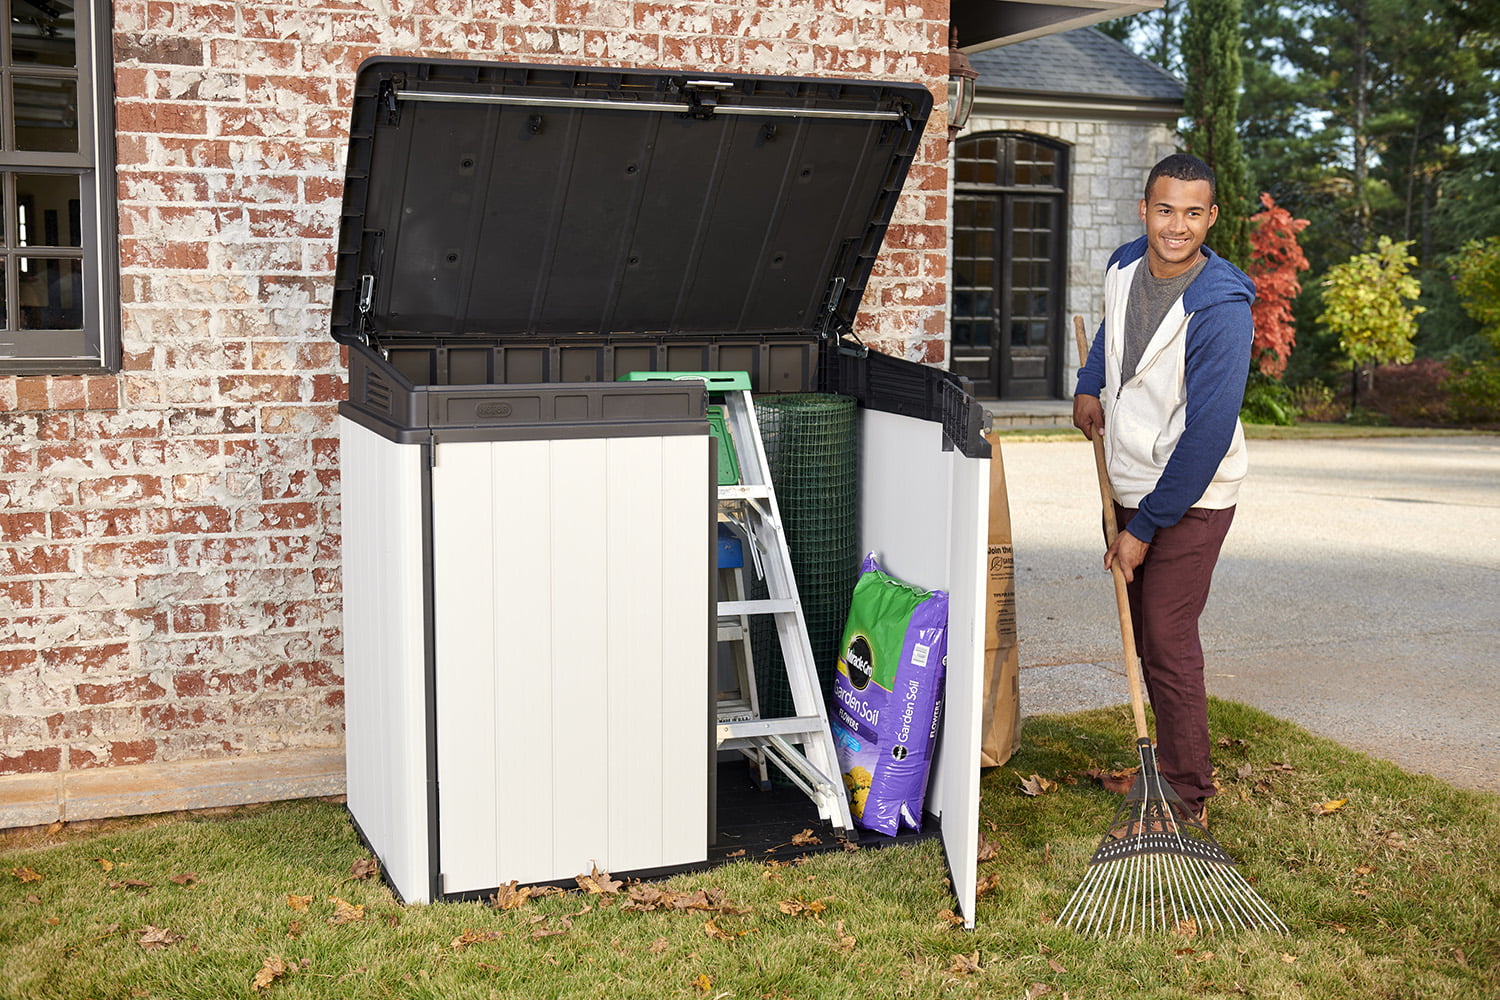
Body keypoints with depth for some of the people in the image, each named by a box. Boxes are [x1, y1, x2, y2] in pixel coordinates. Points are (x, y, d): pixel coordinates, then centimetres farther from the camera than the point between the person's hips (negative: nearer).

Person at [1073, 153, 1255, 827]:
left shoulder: (1221, 309, -24)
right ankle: (1168, 761, 29)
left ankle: (1189, 798, 7)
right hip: (1127, 486, 7)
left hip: (1188, 499, -7)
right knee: (1143, 637, 14)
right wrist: (1089, 386, 9)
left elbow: (1208, 434, -24)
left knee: (1167, 643, -6)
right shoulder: (1123, 268, -1)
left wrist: (1144, 528, -21)